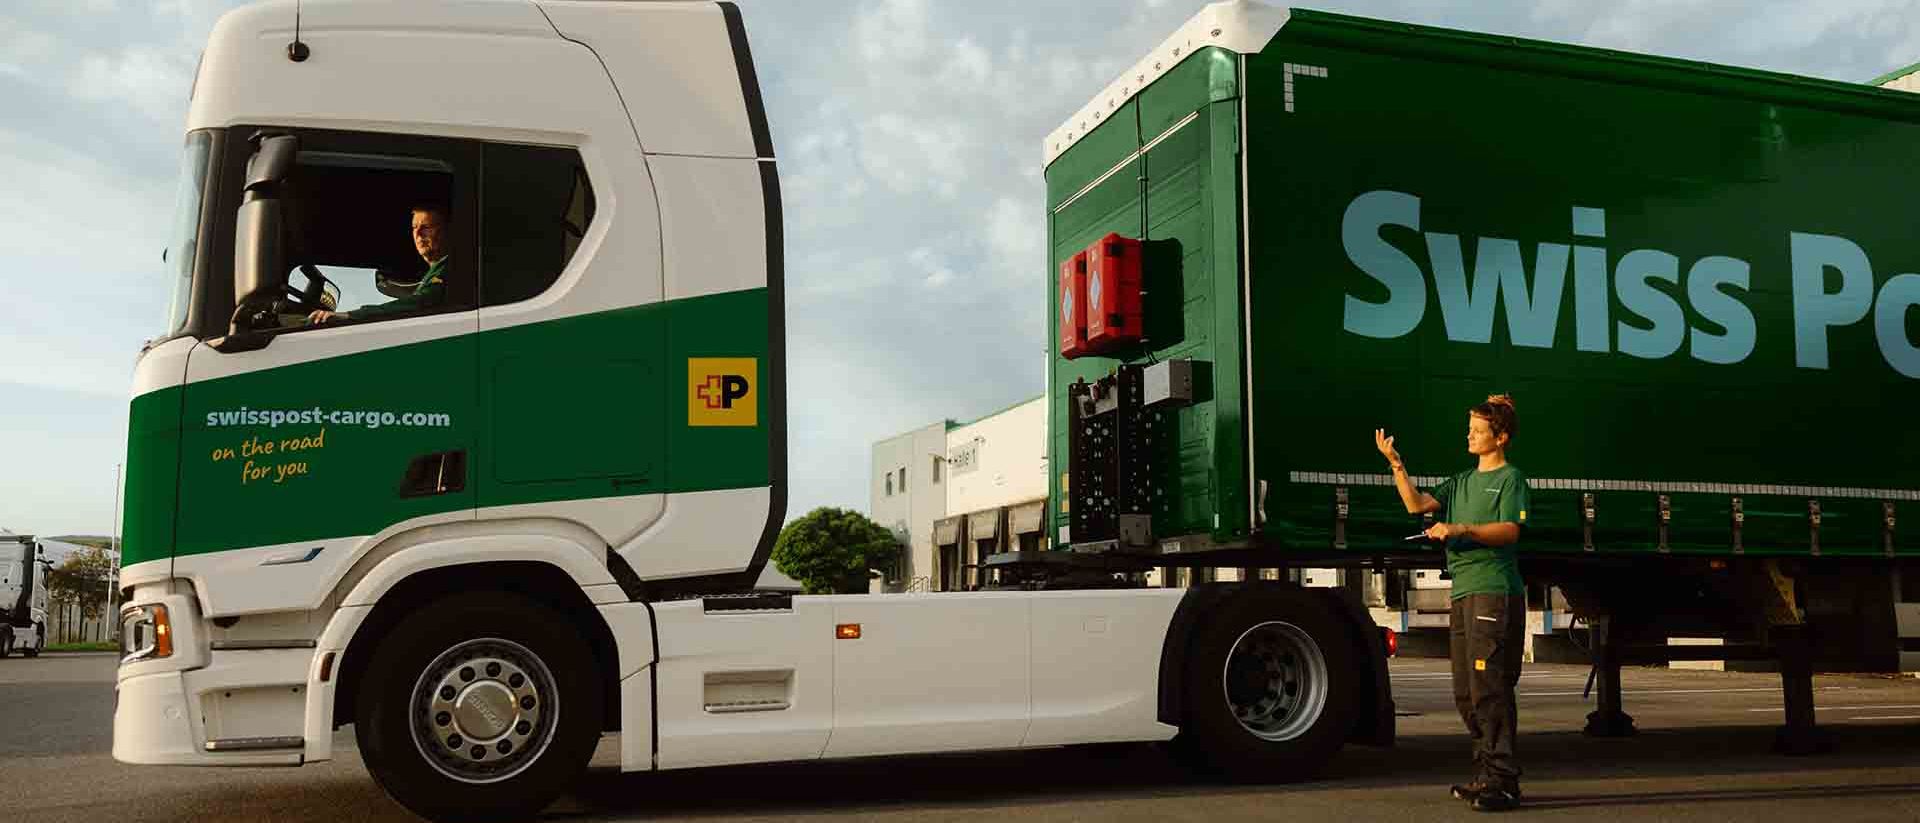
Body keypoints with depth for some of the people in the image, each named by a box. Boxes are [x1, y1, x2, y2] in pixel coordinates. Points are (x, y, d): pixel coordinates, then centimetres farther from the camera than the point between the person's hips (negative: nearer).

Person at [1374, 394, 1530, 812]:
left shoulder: (1510, 478, 1)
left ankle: (1502, 781, -12)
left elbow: (1510, 530, -12)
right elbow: (1416, 503, 11)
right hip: (1464, 593, 8)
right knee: (1466, 693, 10)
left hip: (1495, 592, -8)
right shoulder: (1463, 481, 23)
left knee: (1489, 688, -13)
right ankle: (1486, 773, 19)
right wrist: (1396, 464, 0)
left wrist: (1462, 530, -24)